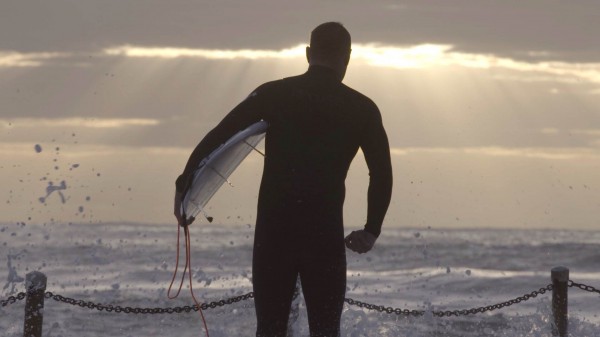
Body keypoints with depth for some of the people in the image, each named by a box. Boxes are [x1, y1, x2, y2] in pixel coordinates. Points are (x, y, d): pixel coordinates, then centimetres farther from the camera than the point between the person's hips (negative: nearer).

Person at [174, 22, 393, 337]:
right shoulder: (361, 109, 4)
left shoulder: (272, 94, 4)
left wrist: (184, 184, 10)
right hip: (325, 235, -1)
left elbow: (215, 137, 1)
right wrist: (371, 230, 13)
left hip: (273, 231, 1)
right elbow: (382, 175, 2)